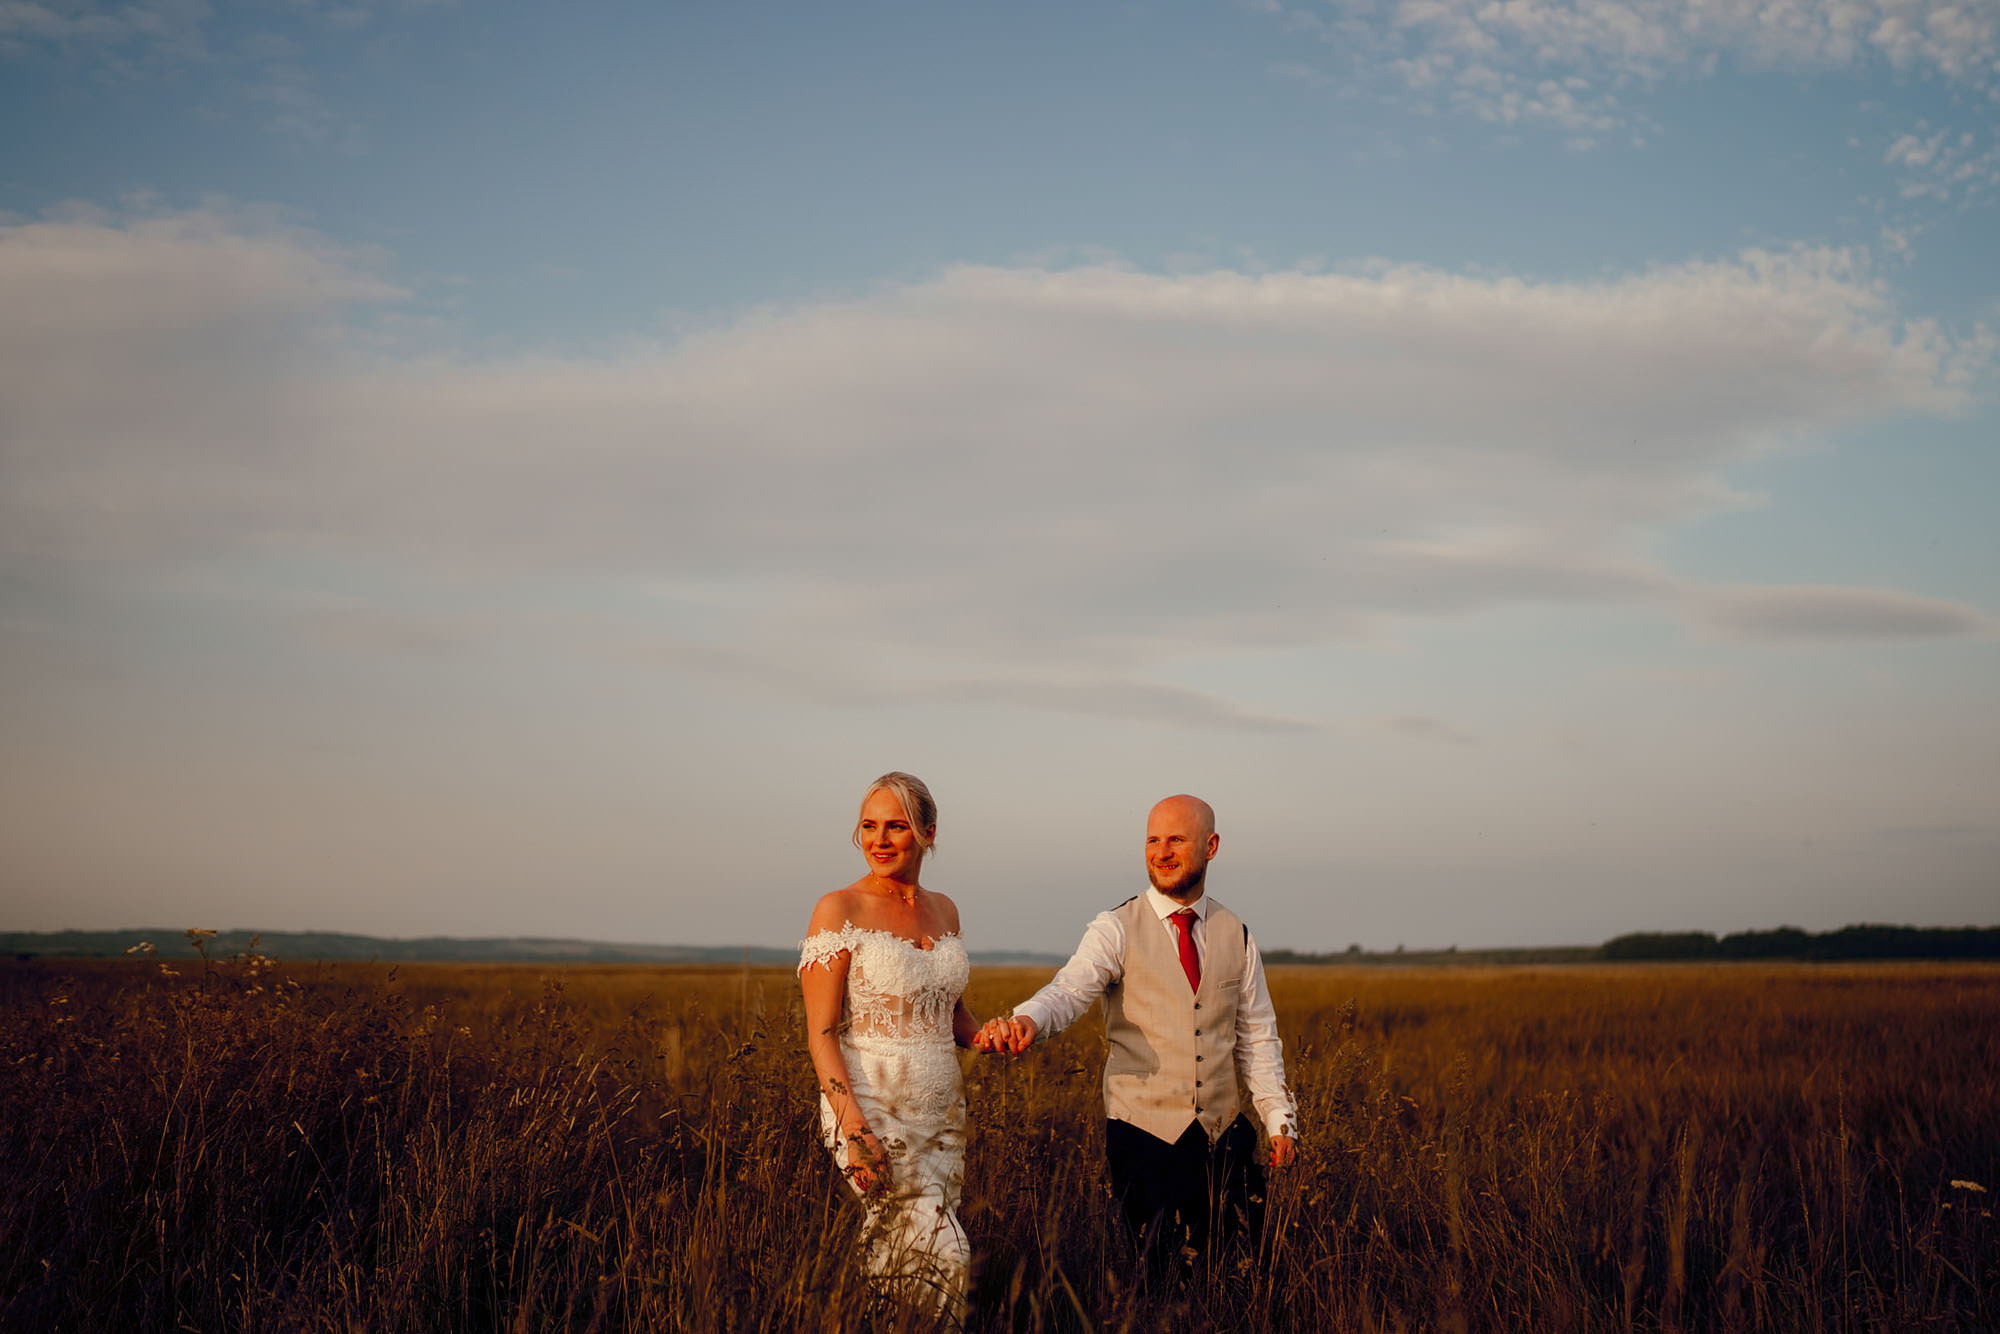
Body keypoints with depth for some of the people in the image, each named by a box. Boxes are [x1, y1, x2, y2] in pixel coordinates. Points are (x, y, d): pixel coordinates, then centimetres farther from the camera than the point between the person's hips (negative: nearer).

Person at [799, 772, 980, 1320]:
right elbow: (821, 1033, -11)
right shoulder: (838, 910, -7)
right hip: (871, 1112, -6)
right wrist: (855, 1130, -21)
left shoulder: (943, 910, 10)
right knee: (945, 1257, -14)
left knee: (908, 1263, 7)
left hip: (942, 1113, 6)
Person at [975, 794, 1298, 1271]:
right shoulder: (1116, 930, -4)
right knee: (1160, 1275, -5)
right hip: (1144, 1132, -3)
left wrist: (1279, 1118, 7)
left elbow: (1257, 1035, 13)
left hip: (1221, 1133, 3)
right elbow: (1070, 991, -21)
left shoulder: (1236, 935, 8)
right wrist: (1025, 1021, -43)